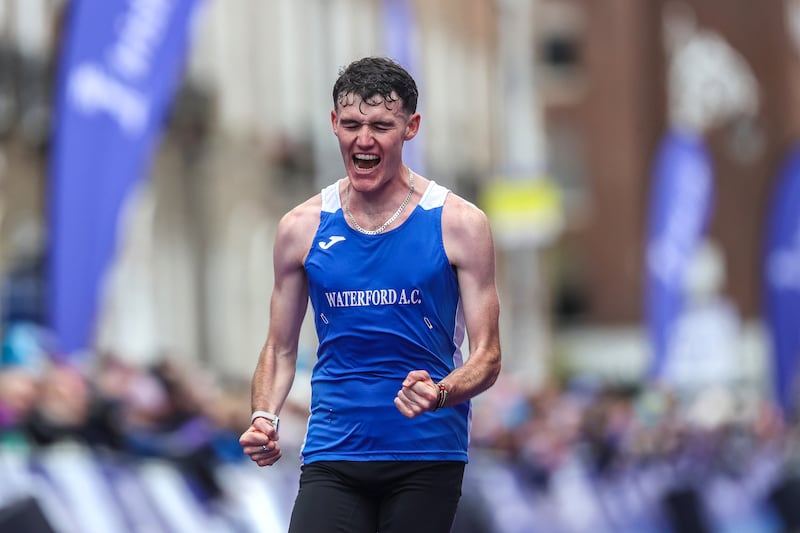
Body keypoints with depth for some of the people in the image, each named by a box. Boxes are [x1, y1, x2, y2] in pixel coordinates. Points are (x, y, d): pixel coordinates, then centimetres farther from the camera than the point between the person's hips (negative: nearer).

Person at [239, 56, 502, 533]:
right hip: (333, 455, 1)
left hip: (427, 457, -1)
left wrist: (439, 395, -23)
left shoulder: (458, 224, -2)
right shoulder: (302, 228, 5)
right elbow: (281, 349, 14)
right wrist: (264, 417, -6)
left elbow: (487, 356, -2)